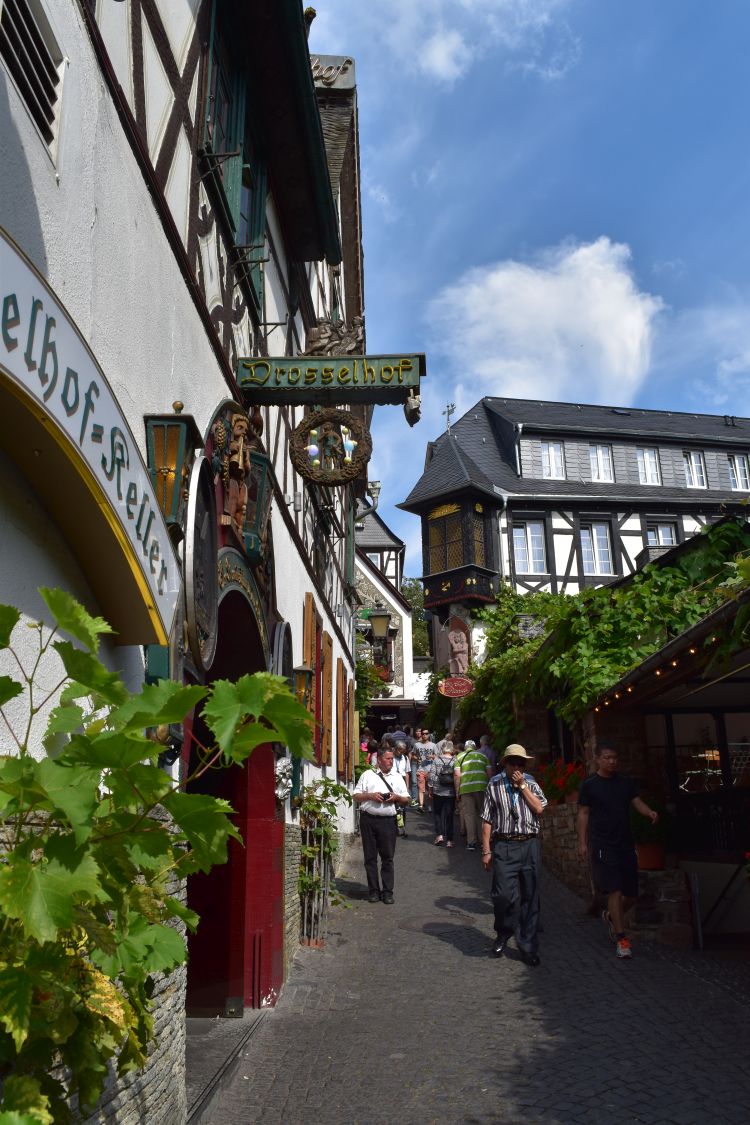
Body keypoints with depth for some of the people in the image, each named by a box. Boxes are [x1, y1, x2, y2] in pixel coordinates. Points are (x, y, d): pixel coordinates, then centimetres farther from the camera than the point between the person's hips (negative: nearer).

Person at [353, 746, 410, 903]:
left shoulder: (397, 777, 14)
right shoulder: (368, 775, 9)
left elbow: (406, 800, 13)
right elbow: (356, 796, 7)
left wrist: (396, 797, -7)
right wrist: (370, 795, -9)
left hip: (388, 821, 1)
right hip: (368, 819, -1)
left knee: (388, 857, 1)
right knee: (370, 857, 3)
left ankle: (388, 892, 7)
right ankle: (373, 890, 12)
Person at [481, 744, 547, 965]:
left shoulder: (530, 783, 12)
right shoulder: (494, 786, 5)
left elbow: (539, 808, -5)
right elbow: (487, 820, 3)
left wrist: (522, 786, -4)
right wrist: (486, 851, 0)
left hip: (529, 845, 2)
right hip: (504, 846, -2)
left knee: (530, 897, 7)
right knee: (503, 895, -9)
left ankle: (528, 947, 19)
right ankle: (503, 934, 19)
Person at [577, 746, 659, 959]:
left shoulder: (626, 782, 10)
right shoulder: (589, 785, -2)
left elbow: (637, 802, 4)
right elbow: (583, 813, 0)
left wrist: (650, 812, -18)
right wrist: (582, 842, -5)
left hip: (626, 843, 5)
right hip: (602, 845, -5)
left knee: (631, 894, 9)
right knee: (615, 891, -10)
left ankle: (610, 916, 36)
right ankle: (621, 939, -1)